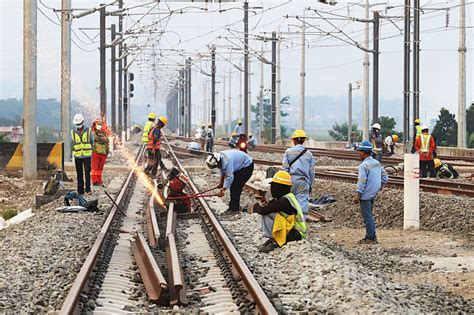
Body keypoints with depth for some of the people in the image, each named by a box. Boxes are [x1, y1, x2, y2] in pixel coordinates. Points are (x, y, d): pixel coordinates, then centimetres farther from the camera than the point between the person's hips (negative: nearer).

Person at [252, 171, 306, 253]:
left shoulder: (284, 201, -23)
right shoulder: (281, 198, 7)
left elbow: (264, 210, -25)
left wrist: (256, 207, -4)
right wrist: (263, 205, -18)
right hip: (289, 227, 9)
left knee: (268, 214, -23)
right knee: (266, 214, -3)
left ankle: (275, 241, -15)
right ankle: (273, 238, -4)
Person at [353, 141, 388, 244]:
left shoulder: (364, 165, -17)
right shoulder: (377, 163, 9)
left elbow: (362, 182, -20)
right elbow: (385, 178, 13)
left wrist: (357, 195, -16)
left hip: (365, 195, -9)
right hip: (373, 194, 9)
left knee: (367, 216, -2)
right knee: (369, 215, 18)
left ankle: (370, 238, 1)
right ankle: (372, 236, 22)